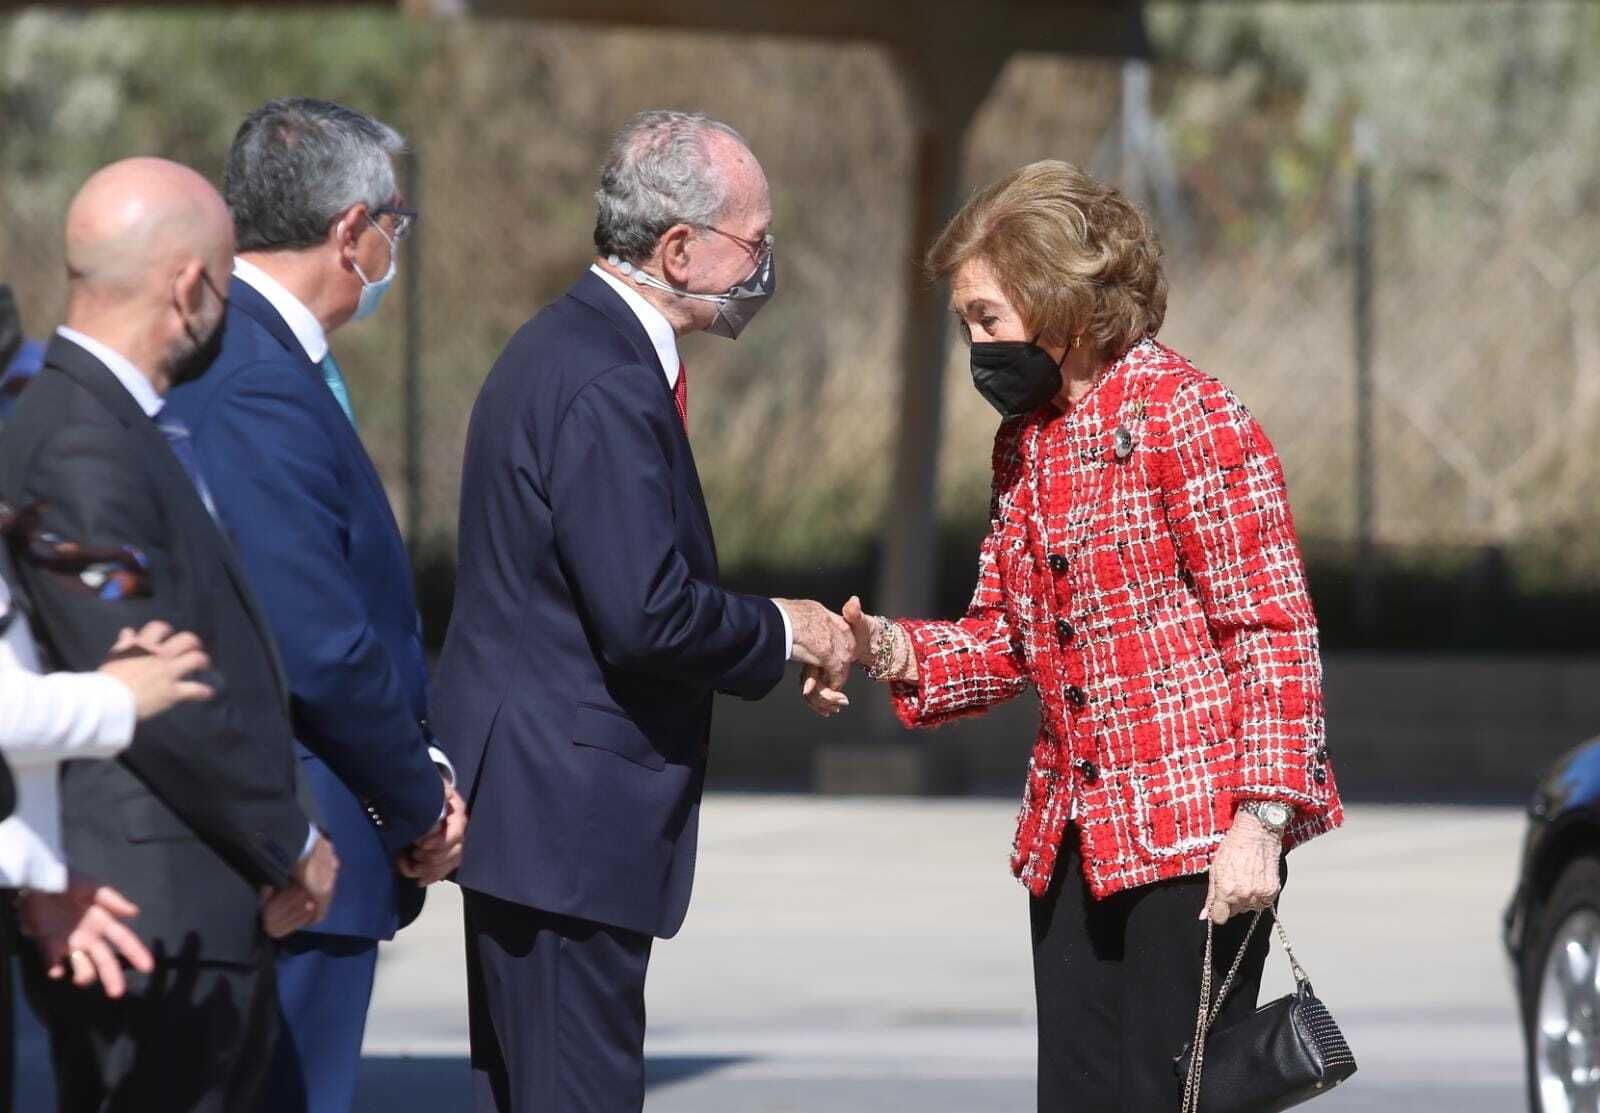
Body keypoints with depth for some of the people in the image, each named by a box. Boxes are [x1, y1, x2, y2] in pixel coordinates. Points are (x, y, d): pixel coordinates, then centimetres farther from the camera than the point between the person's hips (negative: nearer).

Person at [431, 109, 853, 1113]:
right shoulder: (607, 388, -19)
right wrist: (779, 633, -7)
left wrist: (772, 646, 12)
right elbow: (646, 616, -24)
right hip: (568, 816, -11)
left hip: (526, 798, 11)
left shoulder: (568, 347, 15)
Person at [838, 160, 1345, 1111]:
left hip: (1197, 830, -8)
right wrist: (895, 650, -3)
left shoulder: (1185, 415, -10)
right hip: (1076, 840, 8)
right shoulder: (1025, 441, 15)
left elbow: (1275, 631, -13)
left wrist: (1259, 818, -19)